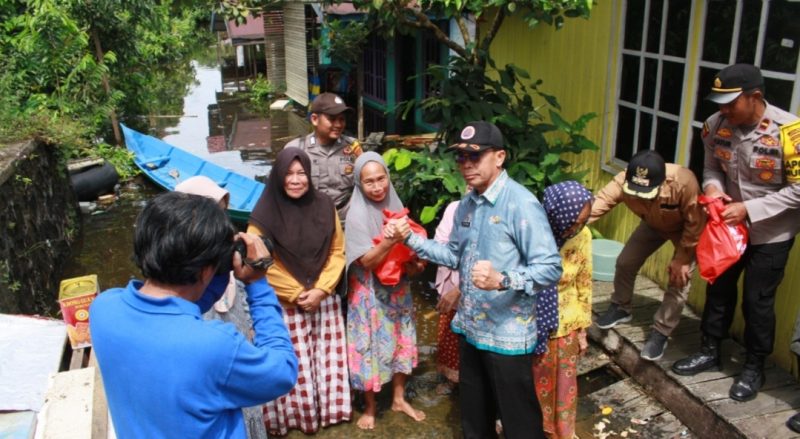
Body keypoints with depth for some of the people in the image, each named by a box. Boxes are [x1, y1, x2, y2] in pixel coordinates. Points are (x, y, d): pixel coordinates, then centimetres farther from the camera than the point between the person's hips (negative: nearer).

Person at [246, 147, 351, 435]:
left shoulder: (324, 206, -2)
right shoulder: (265, 213, -12)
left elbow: (337, 252, 2)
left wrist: (320, 289, -10)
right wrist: (296, 294, -11)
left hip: (324, 299, 3)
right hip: (283, 303, -3)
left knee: (326, 358, 12)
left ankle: (327, 409, 30)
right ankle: (294, 416, 22)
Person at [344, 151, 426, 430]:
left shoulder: (395, 206, -1)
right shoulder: (357, 215, -16)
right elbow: (367, 261, -20)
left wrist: (414, 264, -11)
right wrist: (390, 240, -36)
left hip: (397, 289, 5)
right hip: (370, 293, -5)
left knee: (401, 342, 14)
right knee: (371, 347, 4)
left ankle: (399, 399, 33)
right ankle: (370, 407, 23)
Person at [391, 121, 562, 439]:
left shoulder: (521, 204, -20)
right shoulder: (466, 204, 6)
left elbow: (550, 268, -23)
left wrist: (502, 280, -38)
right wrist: (410, 238, 6)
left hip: (507, 334, -7)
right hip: (470, 328, 8)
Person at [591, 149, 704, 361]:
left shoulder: (684, 183, -44)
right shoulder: (624, 180, -34)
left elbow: (695, 225, -31)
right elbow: (597, 203, -42)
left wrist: (682, 259, -23)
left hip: (686, 229, -4)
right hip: (653, 225, 4)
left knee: (679, 279, -10)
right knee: (625, 262, 4)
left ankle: (660, 333, 5)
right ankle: (620, 308, 29)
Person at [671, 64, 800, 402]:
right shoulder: (716, 125, -13)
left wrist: (749, 208, -27)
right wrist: (712, 186, -19)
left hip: (771, 234, -4)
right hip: (729, 225, 5)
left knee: (757, 301, 6)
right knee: (718, 290, 16)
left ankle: (754, 368, 27)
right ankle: (709, 351, 36)